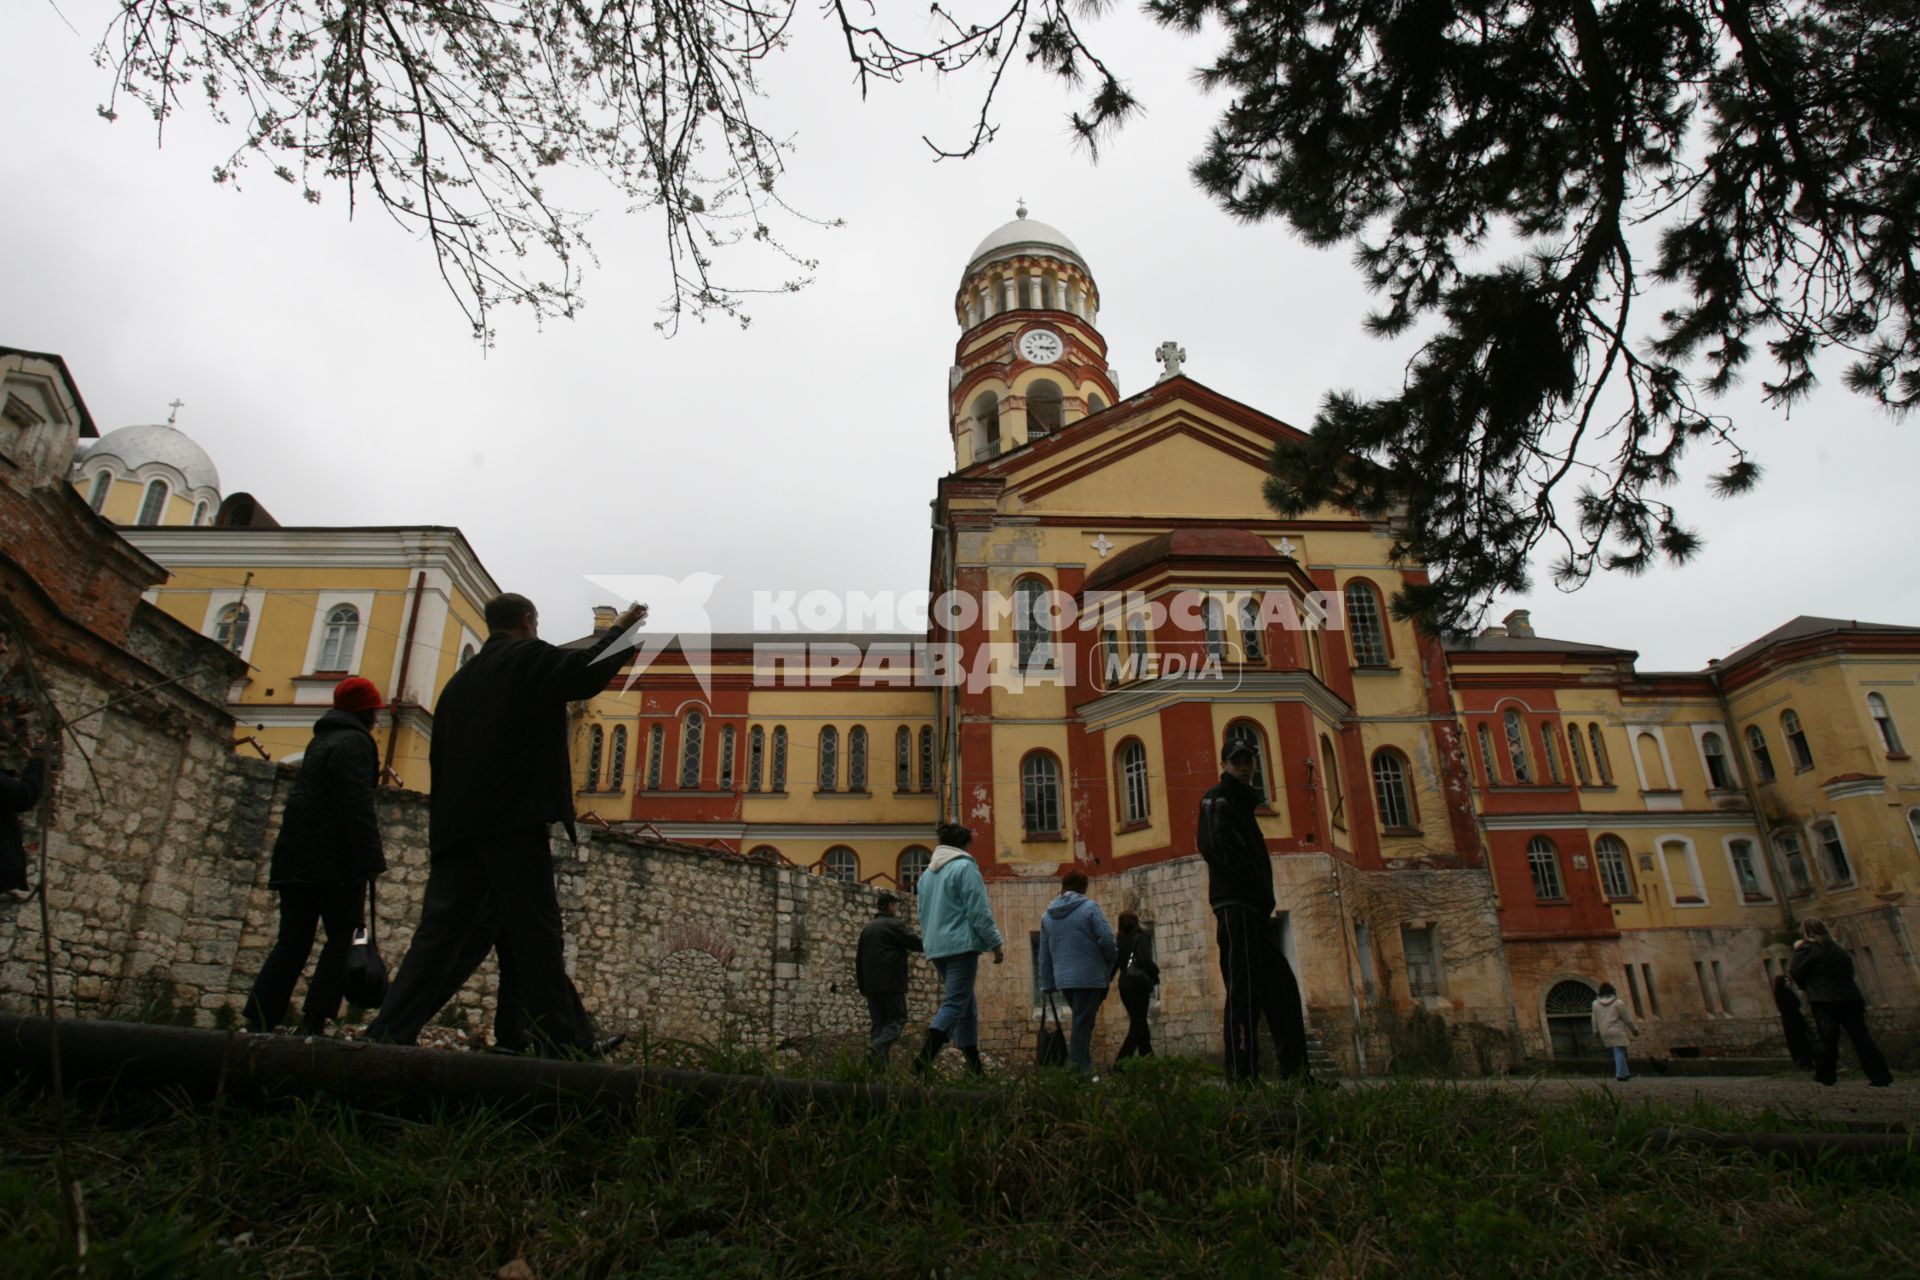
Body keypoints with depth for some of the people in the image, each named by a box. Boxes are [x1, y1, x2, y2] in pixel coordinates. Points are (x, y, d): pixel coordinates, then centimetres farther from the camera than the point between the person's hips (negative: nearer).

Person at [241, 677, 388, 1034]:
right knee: (342, 939, -3)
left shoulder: (320, 742, 22)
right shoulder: (354, 743, -8)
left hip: (296, 859, 9)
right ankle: (313, 1022, -8)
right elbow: (357, 807, -17)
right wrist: (371, 860, -19)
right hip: (335, 862, -9)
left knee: (293, 942, 10)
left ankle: (257, 1021, 4)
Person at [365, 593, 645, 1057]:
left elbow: (439, 757, 22)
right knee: (535, 935, -5)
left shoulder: (461, 678, 23)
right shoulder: (529, 657, 2)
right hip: (513, 820, -7)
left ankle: (386, 1036, -1)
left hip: (456, 826, 7)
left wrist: (442, 833, 24)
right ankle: (563, 1045, -3)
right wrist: (618, 632, 5)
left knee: (442, 933, 6)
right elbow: (587, 674, -11)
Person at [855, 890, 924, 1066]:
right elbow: (917, 944, -5)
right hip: (891, 983, -6)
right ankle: (879, 1047, -25)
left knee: (879, 1022, 8)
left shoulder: (867, 928, 17)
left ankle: (880, 1063, -2)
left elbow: (859, 959, 19)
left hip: (871, 985, 6)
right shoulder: (895, 925, -5)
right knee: (897, 1019, -2)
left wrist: (862, 986, 23)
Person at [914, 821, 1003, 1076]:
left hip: (936, 948, 8)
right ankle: (924, 1060, -23)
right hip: (961, 945, -8)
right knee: (955, 1003, -9)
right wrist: (995, 944, -5)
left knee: (966, 1006, 15)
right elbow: (979, 911, -11)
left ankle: (974, 1065, 15)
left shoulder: (928, 872, 16)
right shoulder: (965, 867, -7)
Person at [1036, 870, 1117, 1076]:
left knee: (1081, 1020, 19)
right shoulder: (1089, 908, -6)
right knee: (1083, 1023, -3)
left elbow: (1044, 954, 14)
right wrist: (1110, 962, 7)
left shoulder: (1048, 915, 11)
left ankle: (1083, 1067, 18)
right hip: (1089, 976, -5)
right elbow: (1107, 940, -12)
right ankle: (1080, 1071, -3)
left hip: (1063, 979, 5)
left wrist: (1047, 983, 18)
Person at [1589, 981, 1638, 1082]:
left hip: (1605, 1033, 5)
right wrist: (1634, 1029, 14)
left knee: (1617, 1052, 14)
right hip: (1617, 1031, -4)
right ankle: (1621, 1074, -9)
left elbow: (1595, 1020, 10)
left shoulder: (1596, 1004, 6)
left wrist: (1596, 1032, 21)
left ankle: (1625, 1073, 16)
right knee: (1620, 1052, -5)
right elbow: (1626, 1019, 0)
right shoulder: (1618, 1003, -5)